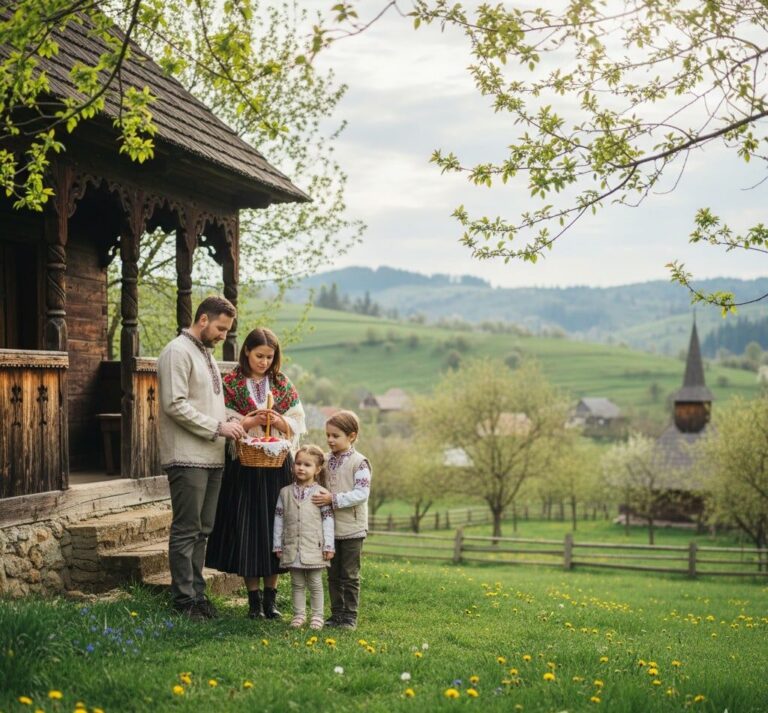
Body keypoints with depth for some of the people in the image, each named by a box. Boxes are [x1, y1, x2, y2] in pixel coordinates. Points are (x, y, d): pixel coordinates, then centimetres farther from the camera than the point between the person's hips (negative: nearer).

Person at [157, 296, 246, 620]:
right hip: (187, 457, -9)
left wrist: (230, 426, 9)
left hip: (212, 458, 9)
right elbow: (175, 405, -18)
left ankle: (196, 591, 18)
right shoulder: (178, 352, -9)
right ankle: (184, 598, 2)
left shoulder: (206, 354, 20)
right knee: (186, 530, -4)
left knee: (201, 530, 12)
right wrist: (217, 427, -17)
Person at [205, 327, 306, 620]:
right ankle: (254, 598, 9)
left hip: (277, 466, 2)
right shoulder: (231, 384, 1)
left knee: (274, 527, 2)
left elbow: (298, 425, 6)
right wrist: (252, 421, -17)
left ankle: (270, 597, 13)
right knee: (246, 528, -1)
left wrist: (277, 420, -13)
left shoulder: (282, 384, 8)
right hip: (243, 466, -2)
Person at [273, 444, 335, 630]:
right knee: (297, 583, 10)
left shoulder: (320, 493, -3)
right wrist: (277, 545, 6)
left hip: (314, 548, -2)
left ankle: (317, 616, 14)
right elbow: (279, 519, 8)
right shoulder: (285, 492, 5)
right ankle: (299, 614, 18)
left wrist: (328, 546, -6)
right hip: (292, 548, 3)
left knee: (315, 583, 5)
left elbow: (328, 520, -3)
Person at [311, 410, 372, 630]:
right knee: (333, 574, 12)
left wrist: (333, 499, -24)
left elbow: (361, 493, -19)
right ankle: (337, 614, 21)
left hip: (351, 528, -6)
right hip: (330, 527, 6)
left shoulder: (359, 462, -11)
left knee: (349, 576, 2)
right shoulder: (327, 461, 7)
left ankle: (350, 616, 11)